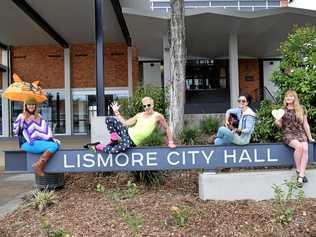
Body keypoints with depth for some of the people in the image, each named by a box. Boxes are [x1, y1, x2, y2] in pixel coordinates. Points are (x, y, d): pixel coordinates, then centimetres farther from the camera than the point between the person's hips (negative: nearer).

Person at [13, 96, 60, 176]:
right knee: (53, 146, -26)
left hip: (39, 141, 6)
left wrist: (52, 139, 6)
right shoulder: (21, 116, 4)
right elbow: (16, 131, -4)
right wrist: (21, 121, -20)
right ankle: (38, 166, -21)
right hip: (27, 143, -6)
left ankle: (38, 165, -21)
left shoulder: (38, 116, 19)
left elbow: (45, 129, 19)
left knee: (56, 145, -20)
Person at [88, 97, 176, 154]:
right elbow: (125, 123, 12)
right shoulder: (139, 115, 10)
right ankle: (114, 140, 6)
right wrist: (116, 112, 10)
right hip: (127, 132, 5)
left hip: (132, 141, -5)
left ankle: (98, 147, -14)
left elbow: (167, 128, 3)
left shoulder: (158, 116, -5)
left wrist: (170, 142, -1)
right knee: (109, 120, -11)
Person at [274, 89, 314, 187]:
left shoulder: (301, 109, 9)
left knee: (305, 149, -29)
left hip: (300, 133, 2)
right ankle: (298, 170, -14)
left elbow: (305, 124, 11)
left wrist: (309, 137, 10)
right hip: (288, 134, -1)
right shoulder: (283, 110, 8)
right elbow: (280, 125, 10)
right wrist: (277, 122, -14)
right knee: (298, 146, -33)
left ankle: (301, 175, -29)